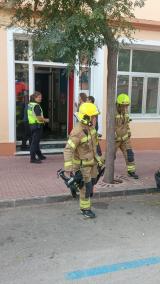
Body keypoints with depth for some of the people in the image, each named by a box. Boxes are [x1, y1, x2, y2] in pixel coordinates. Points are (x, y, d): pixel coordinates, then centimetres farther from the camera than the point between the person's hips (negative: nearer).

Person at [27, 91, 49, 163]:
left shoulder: (30, 104, 11)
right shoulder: (36, 106, -17)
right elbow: (39, 118, -22)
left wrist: (43, 119, 17)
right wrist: (45, 120, -5)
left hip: (31, 124, 10)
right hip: (37, 125, -10)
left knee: (36, 141, 19)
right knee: (35, 142, -6)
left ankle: (40, 155, 34)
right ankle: (33, 158, -2)